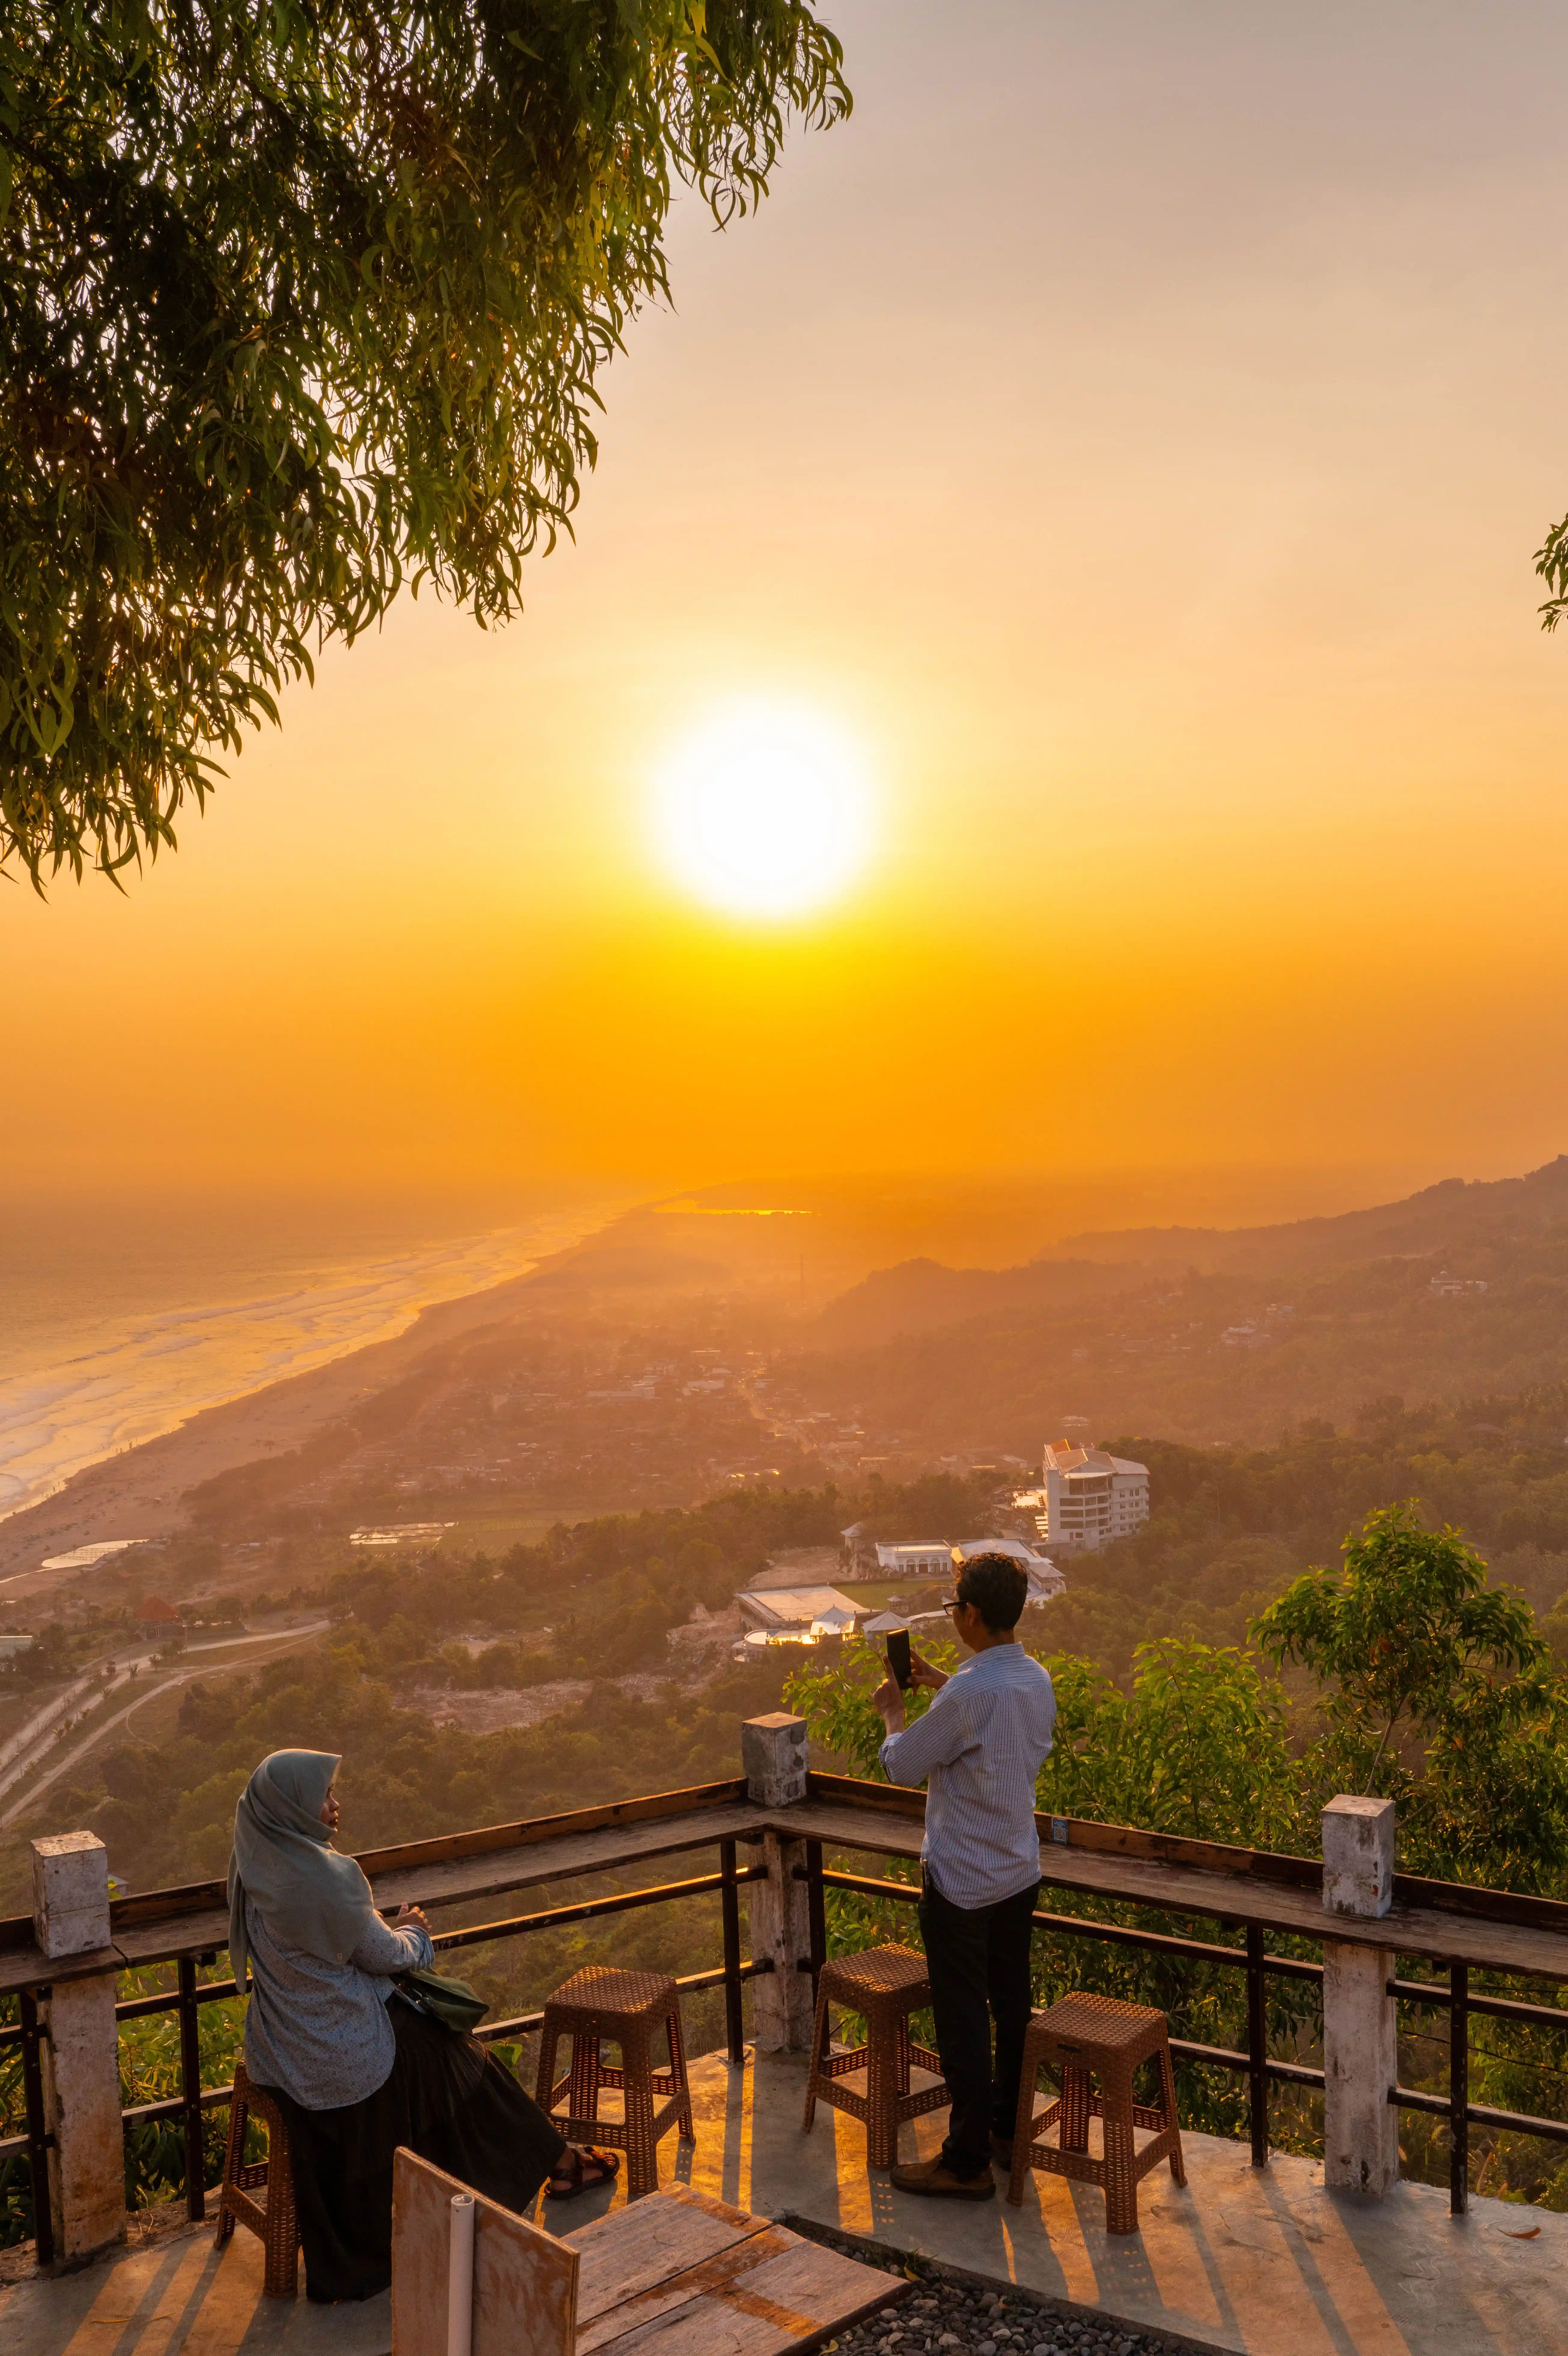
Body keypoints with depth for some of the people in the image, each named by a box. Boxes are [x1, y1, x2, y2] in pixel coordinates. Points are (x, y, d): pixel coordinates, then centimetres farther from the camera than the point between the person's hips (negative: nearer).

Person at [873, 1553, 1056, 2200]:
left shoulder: (969, 1694, -26)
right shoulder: (1037, 1681, 0)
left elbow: (904, 1765, -14)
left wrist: (892, 1712, 4)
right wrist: (941, 1686, 21)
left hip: (962, 1882, -8)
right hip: (1020, 1873, 8)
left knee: (963, 2022, 2)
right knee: (1012, 2006, 19)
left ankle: (967, 2164, 10)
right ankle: (1010, 2129, 33)